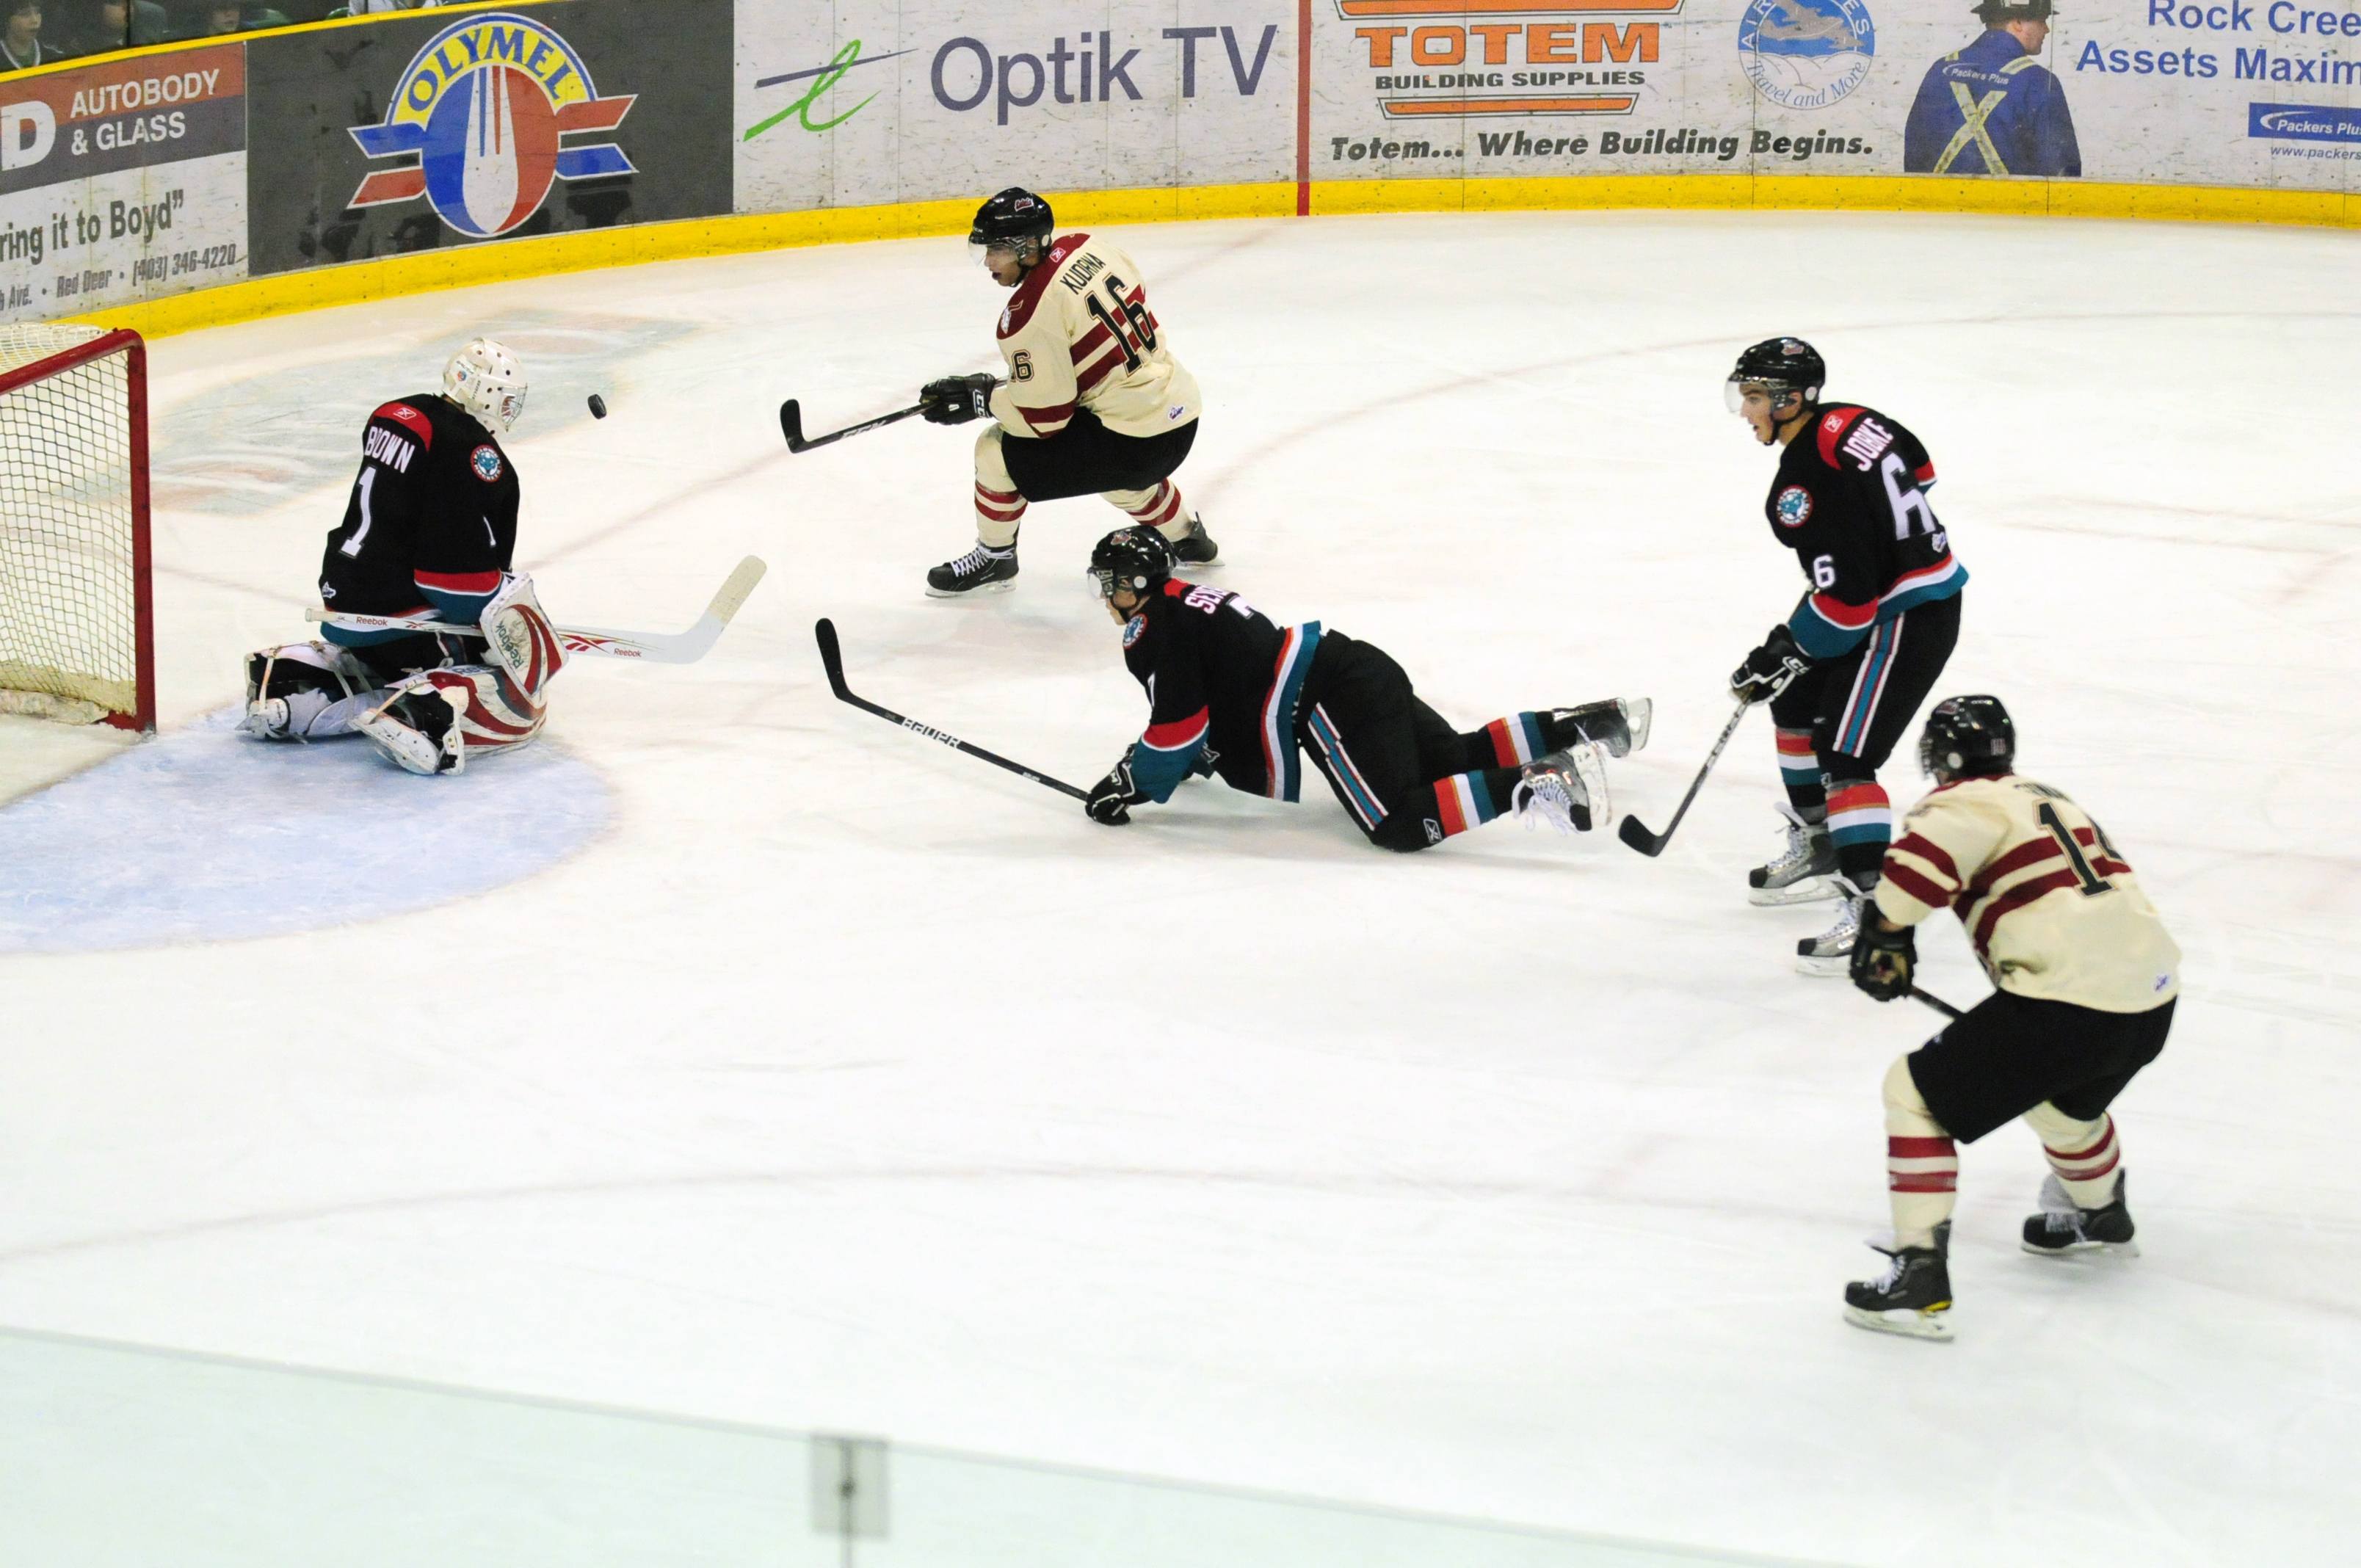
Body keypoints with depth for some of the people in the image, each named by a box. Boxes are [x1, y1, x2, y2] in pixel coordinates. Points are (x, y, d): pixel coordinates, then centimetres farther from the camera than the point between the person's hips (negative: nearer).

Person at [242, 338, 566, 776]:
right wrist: (521, 621, -7)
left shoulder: (397, 415, 8)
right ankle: (427, 712, -30)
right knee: (521, 702, -6)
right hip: (402, 617, -8)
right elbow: (470, 577, -20)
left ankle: (286, 678, 15)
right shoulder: (478, 457, -17)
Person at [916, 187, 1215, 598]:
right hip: (1182, 414, 9)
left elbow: (1044, 418, -16)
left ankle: (994, 558, 20)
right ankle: (1185, 536, 58)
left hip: (1138, 442, -8)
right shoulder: (1090, 245, 0)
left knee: (997, 452, 1)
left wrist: (979, 398, -2)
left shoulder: (1029, 316, -20)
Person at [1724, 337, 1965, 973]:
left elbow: (1846, 600, -28)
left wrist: (1783, 653, -15)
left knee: (1845, 758, -17)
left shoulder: (1807, 484, -26)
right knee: (1797, 701, 23)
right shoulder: (1847, 421, 1)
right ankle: (1817, 849, 36)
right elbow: (1918, 467, 20)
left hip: (1908, 619, -11)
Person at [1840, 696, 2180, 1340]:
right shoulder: (2053, 801, 25)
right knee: (2062, 1091, 39)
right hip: (2153, 996, 8)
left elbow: (1921, 858, -21)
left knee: (1918, 1094, 2)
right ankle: (2099, 1213, 61)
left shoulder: (1966, 804, 0)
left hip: (2069, 1002, -8)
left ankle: (1919, 1276, -4)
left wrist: (1885, 938, -5)